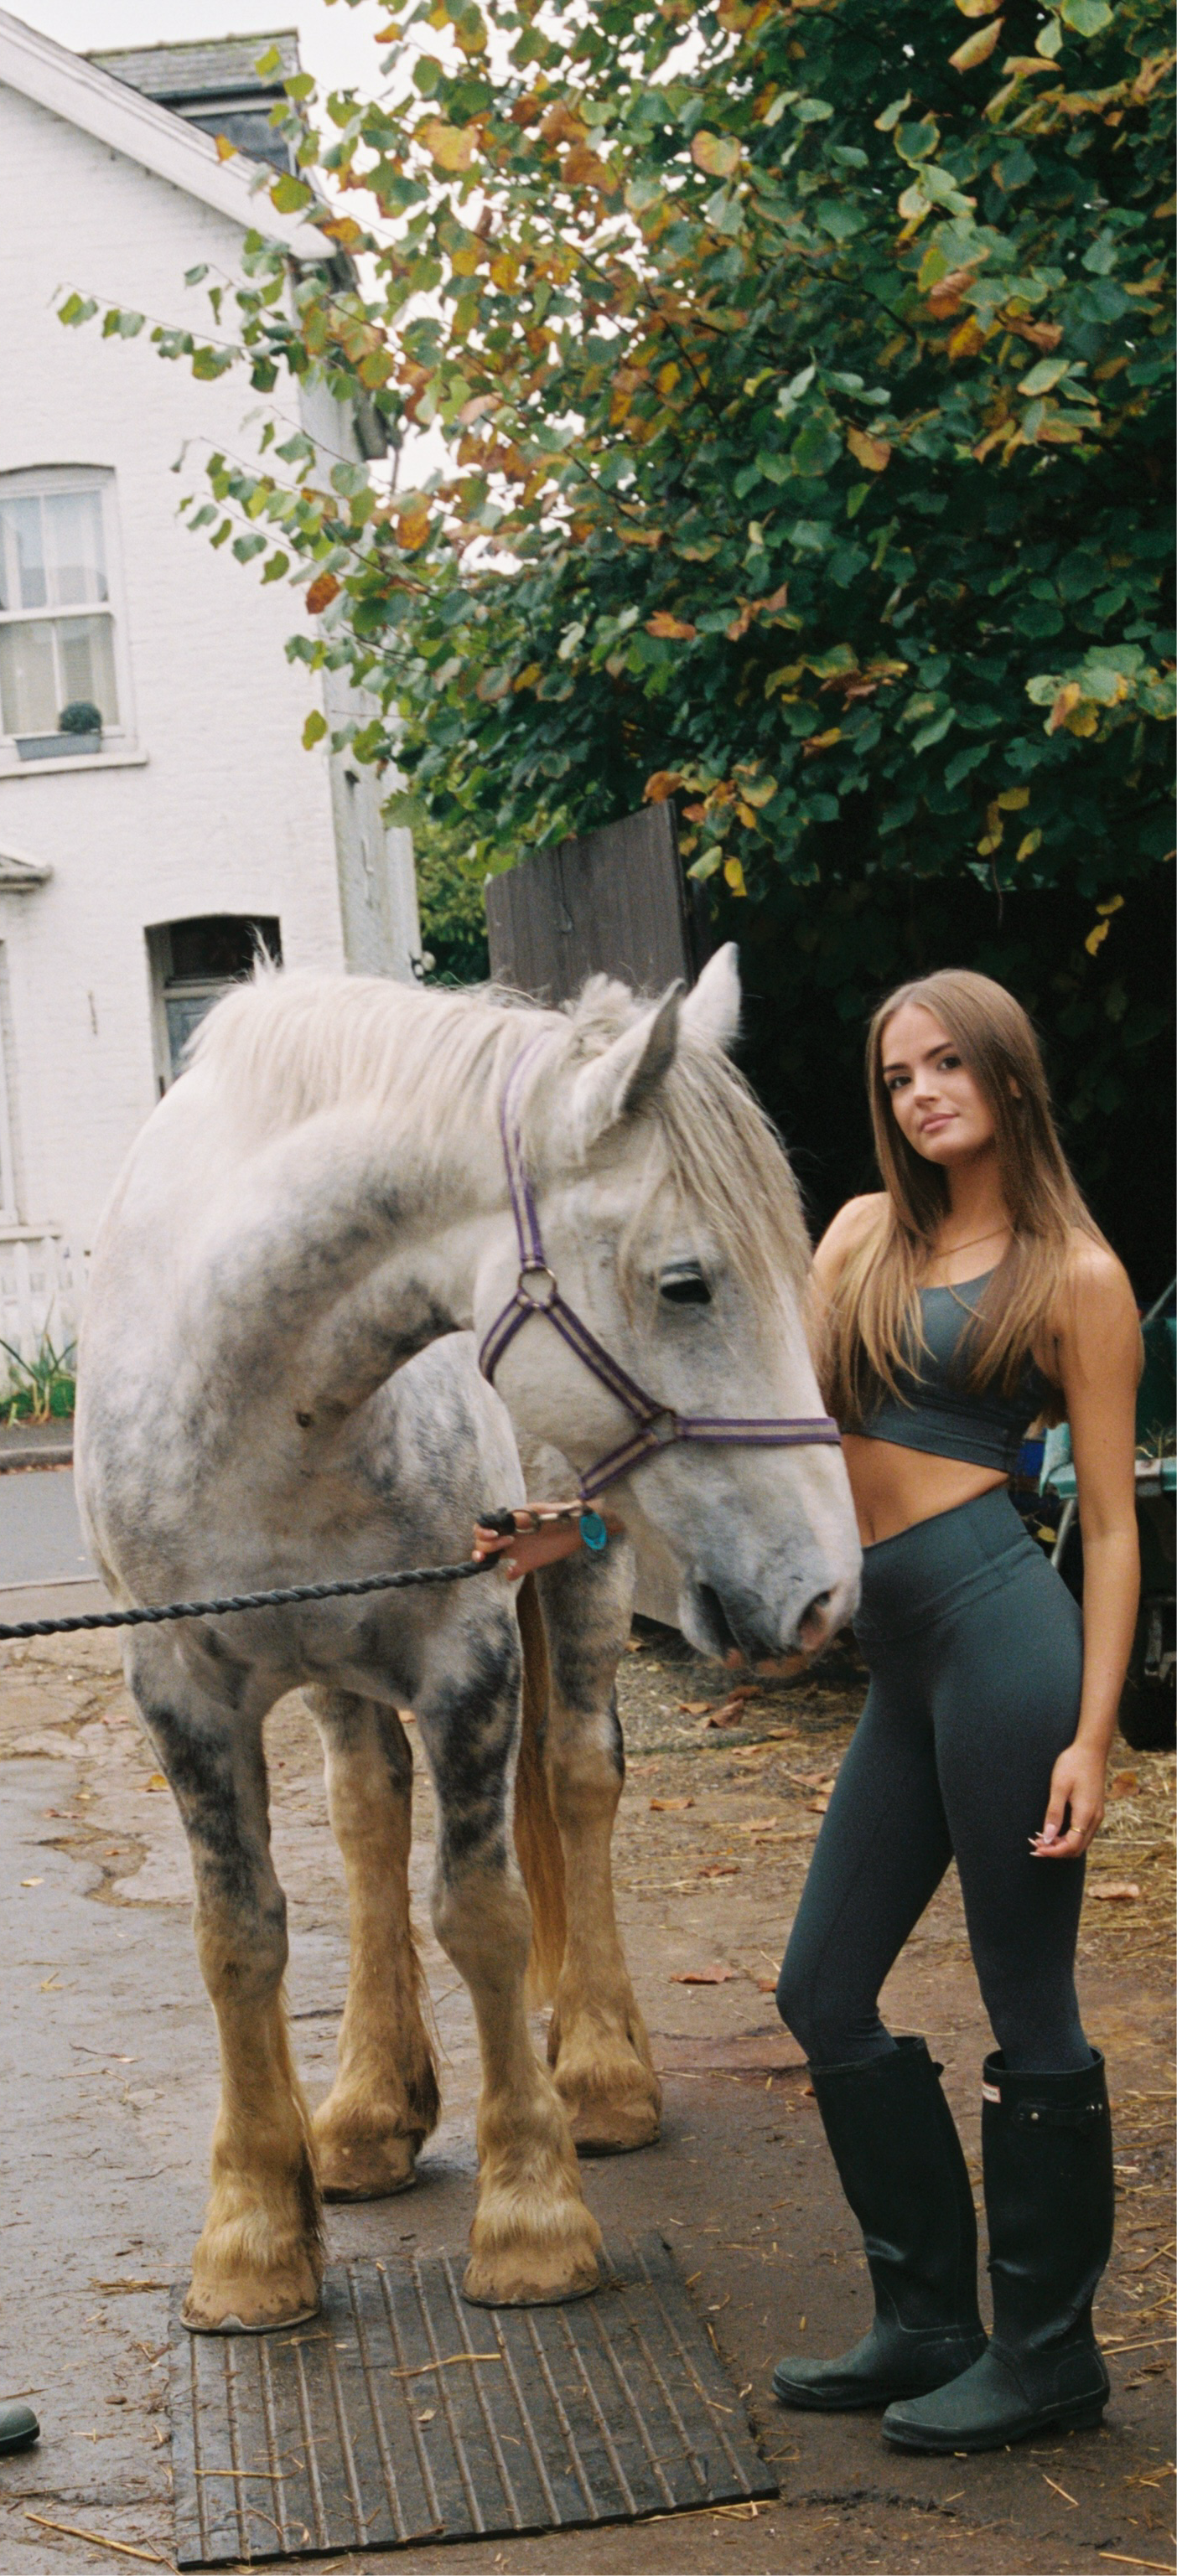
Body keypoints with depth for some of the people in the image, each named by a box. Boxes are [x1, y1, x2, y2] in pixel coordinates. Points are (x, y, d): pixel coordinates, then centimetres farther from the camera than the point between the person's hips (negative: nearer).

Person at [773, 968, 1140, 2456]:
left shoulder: (1075, 1277, -1)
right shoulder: (865, 1236, 15)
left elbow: (1111, 1521, -3)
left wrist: (1093, 1736, -11)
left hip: (1003, 1628, -7)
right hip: (899, 1657, 7)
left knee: (1027, 2012, 1)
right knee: (824, 1994, 10)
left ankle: (1049, 2358, 15)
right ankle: (928, 2323, 24)